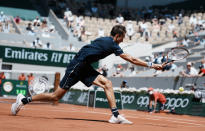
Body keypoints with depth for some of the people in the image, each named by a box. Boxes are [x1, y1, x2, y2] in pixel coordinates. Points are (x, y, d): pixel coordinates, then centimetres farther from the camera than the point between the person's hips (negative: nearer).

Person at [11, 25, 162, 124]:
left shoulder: (105, 40, 12)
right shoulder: (112, 44, -14)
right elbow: (132, 60, -13)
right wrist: (151, 65, -7)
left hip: (84, 68, 10)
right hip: (76, 66, -9)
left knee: (107, 83, -6)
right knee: (55, 96, -4)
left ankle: (115, 115, -12)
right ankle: (24, 100, 12)